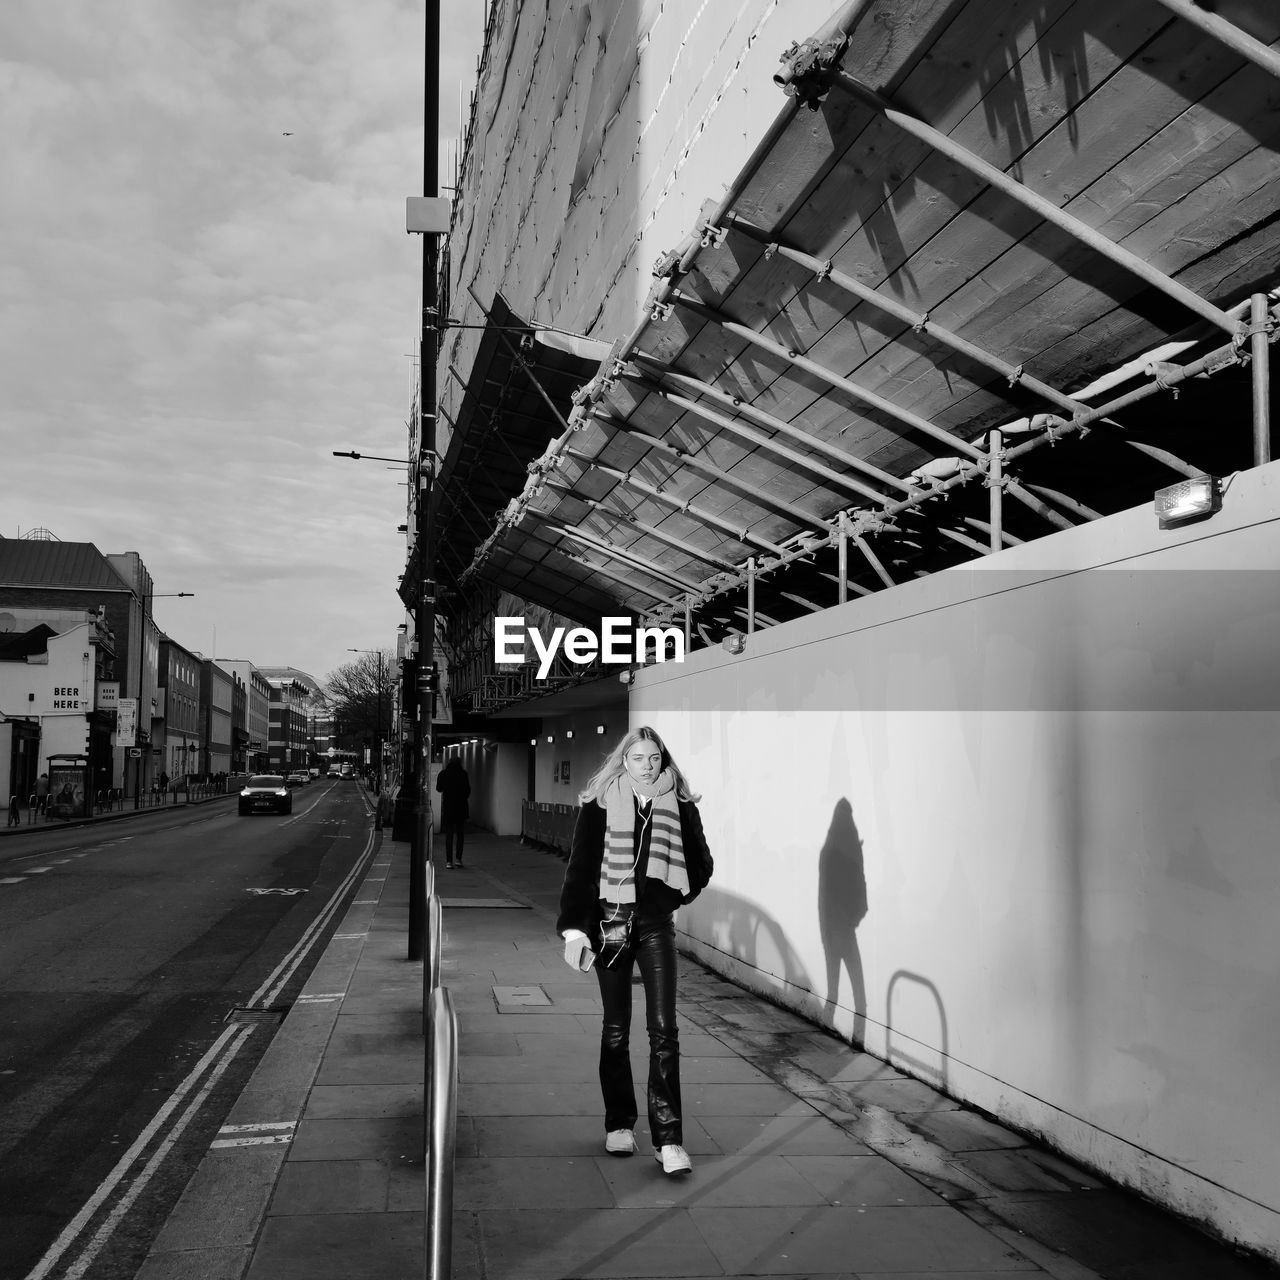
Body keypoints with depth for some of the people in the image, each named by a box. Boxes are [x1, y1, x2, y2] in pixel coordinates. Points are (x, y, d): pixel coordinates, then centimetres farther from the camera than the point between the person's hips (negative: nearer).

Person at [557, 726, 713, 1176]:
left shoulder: (679, 805, 0)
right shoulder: (600, 803, -4)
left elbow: (701, 864, 13)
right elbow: (580, 867, -7)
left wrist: (670, 899, 9)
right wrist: (574, 928, -14)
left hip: (656, 925, 1)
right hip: (609, 923, 0)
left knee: (664, 1030, -6)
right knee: (616, 1030, 10)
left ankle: (669, 1139, -3)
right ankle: (619, 1125, 24)